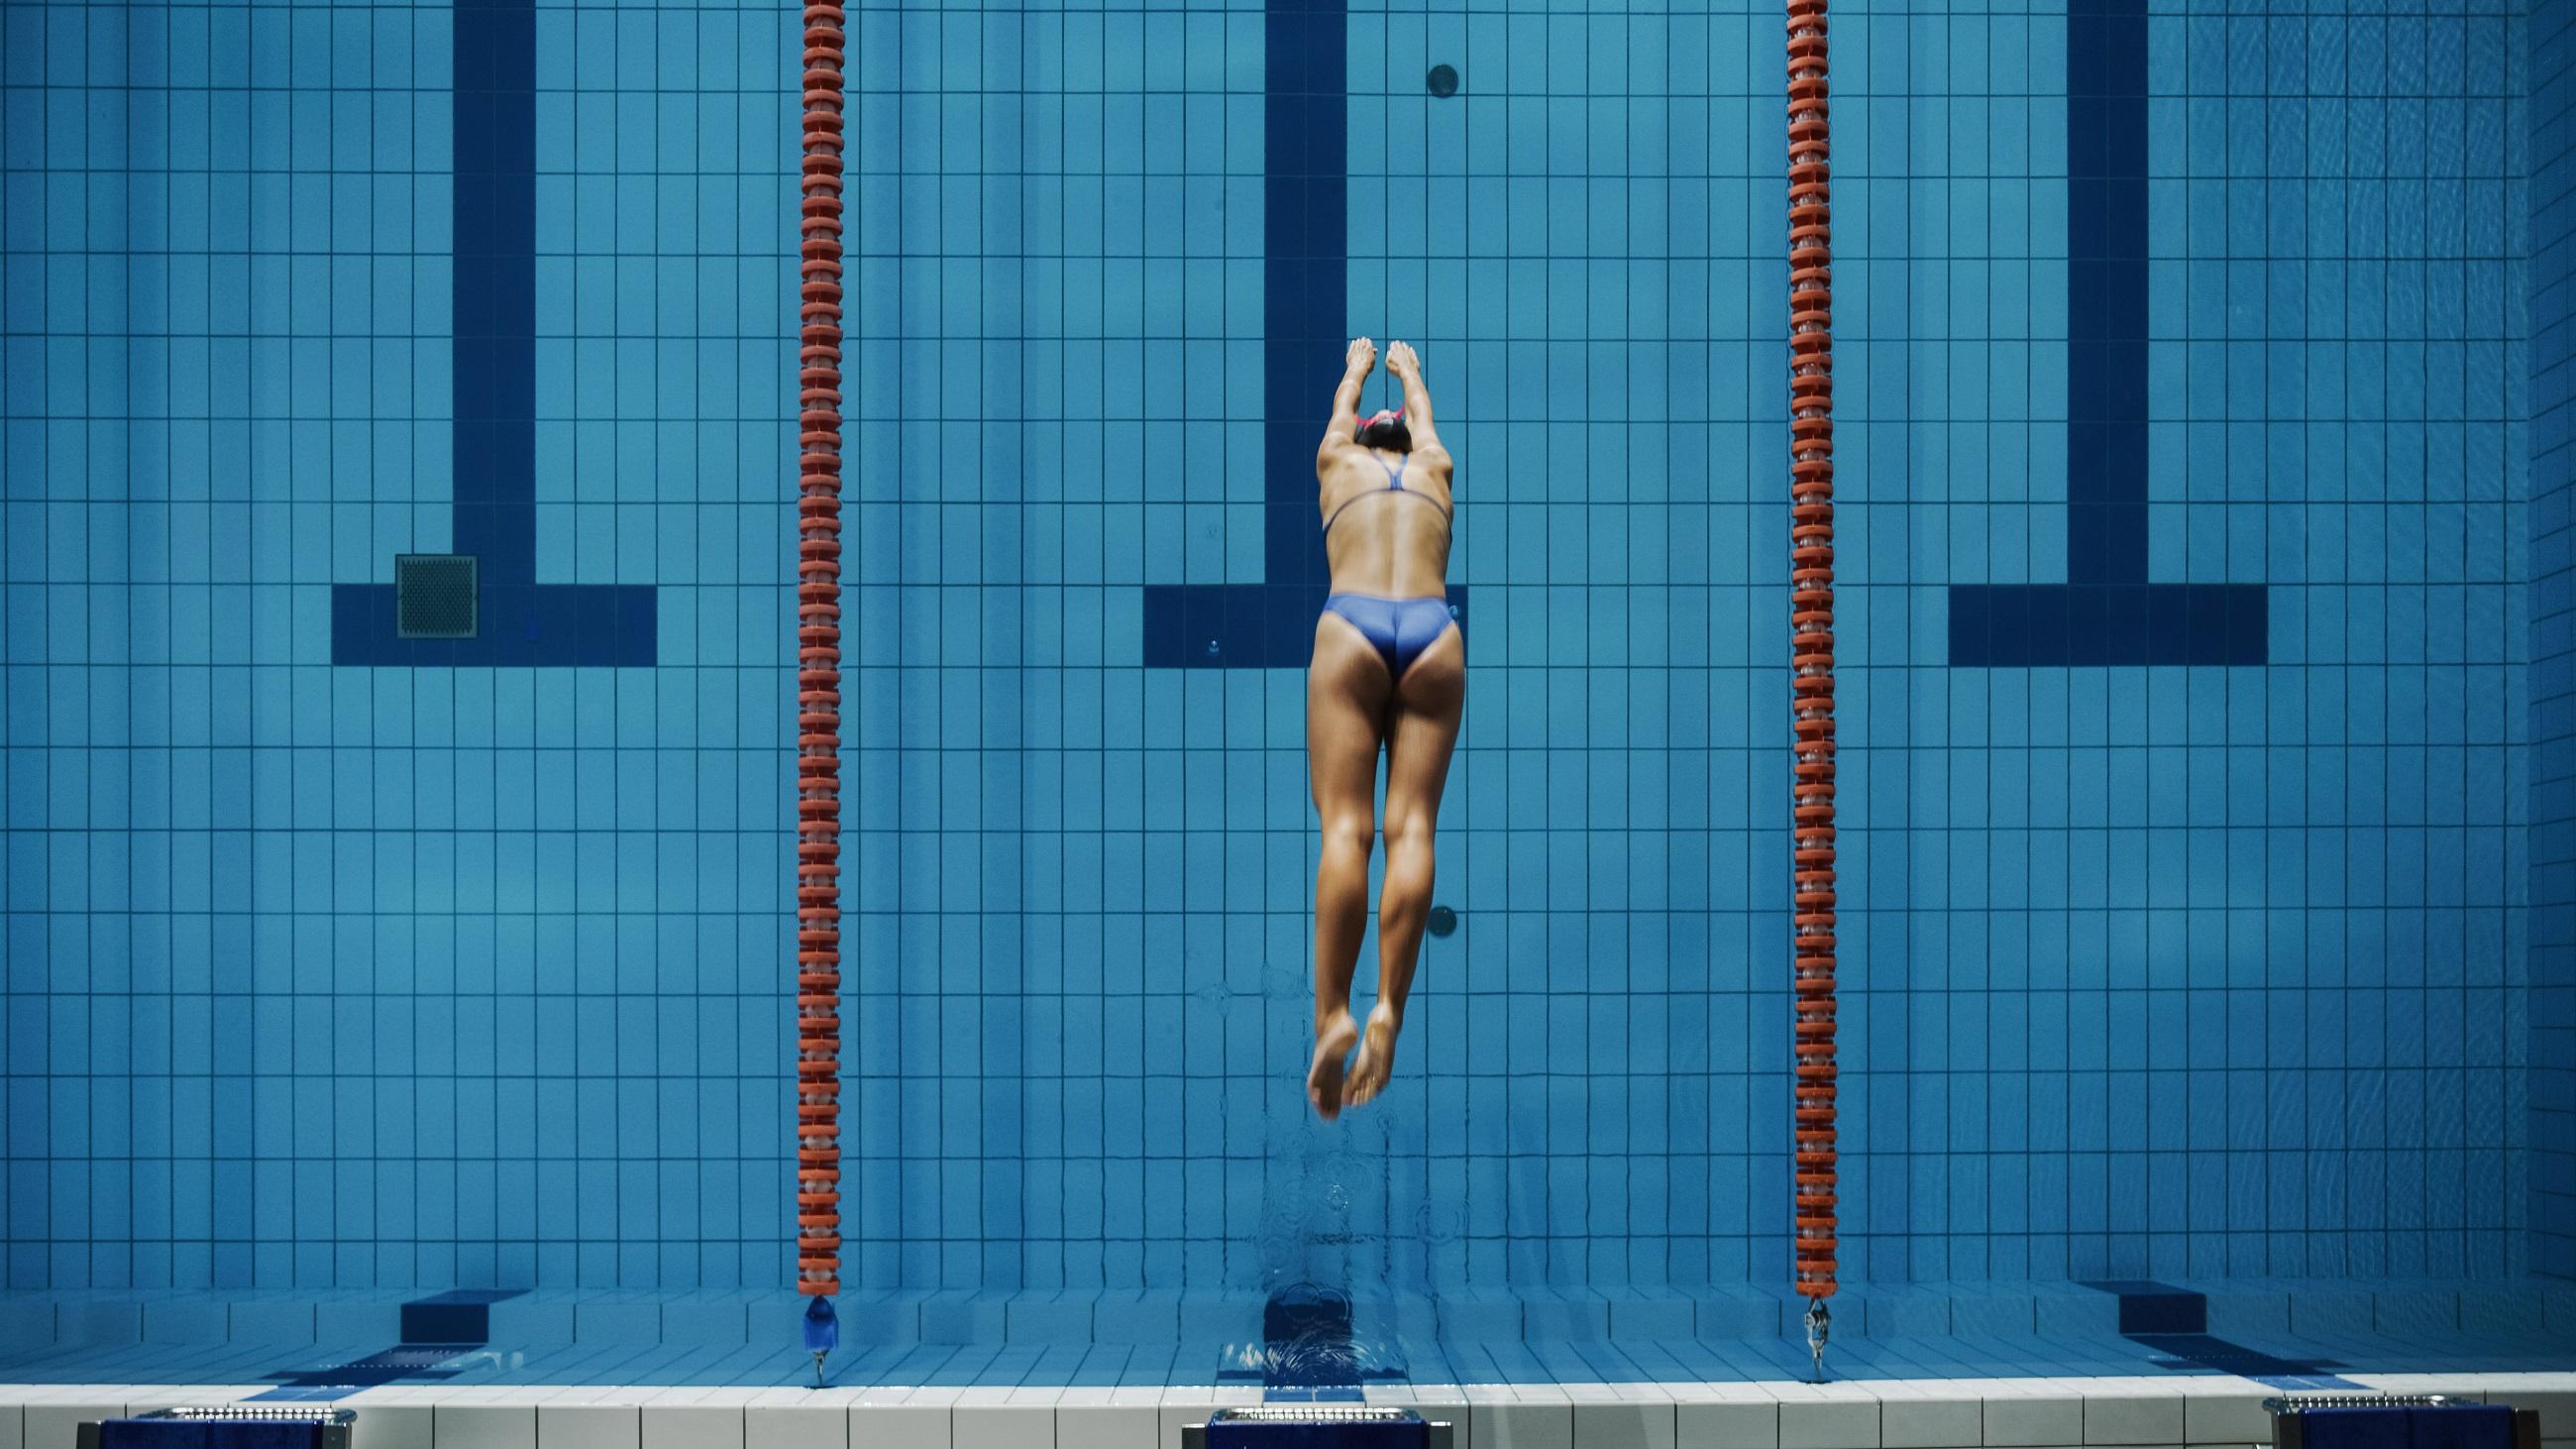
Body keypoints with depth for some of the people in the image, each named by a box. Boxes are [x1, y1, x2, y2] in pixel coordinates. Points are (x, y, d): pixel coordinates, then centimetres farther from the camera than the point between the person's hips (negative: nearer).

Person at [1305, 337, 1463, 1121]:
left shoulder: (1340, 462, 26)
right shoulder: (1433, 469, 29)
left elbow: (1343, 409, 48)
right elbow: (1420, 415, 51)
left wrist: (1360, 362, 68)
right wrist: (1407, 365, 71)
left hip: (1351, 625, -1)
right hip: (1434, 631, 1)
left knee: (1346, 825, -12)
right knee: (1412, 825, -8)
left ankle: (1332, 1016, -24)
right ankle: (1389, 1010, -22)